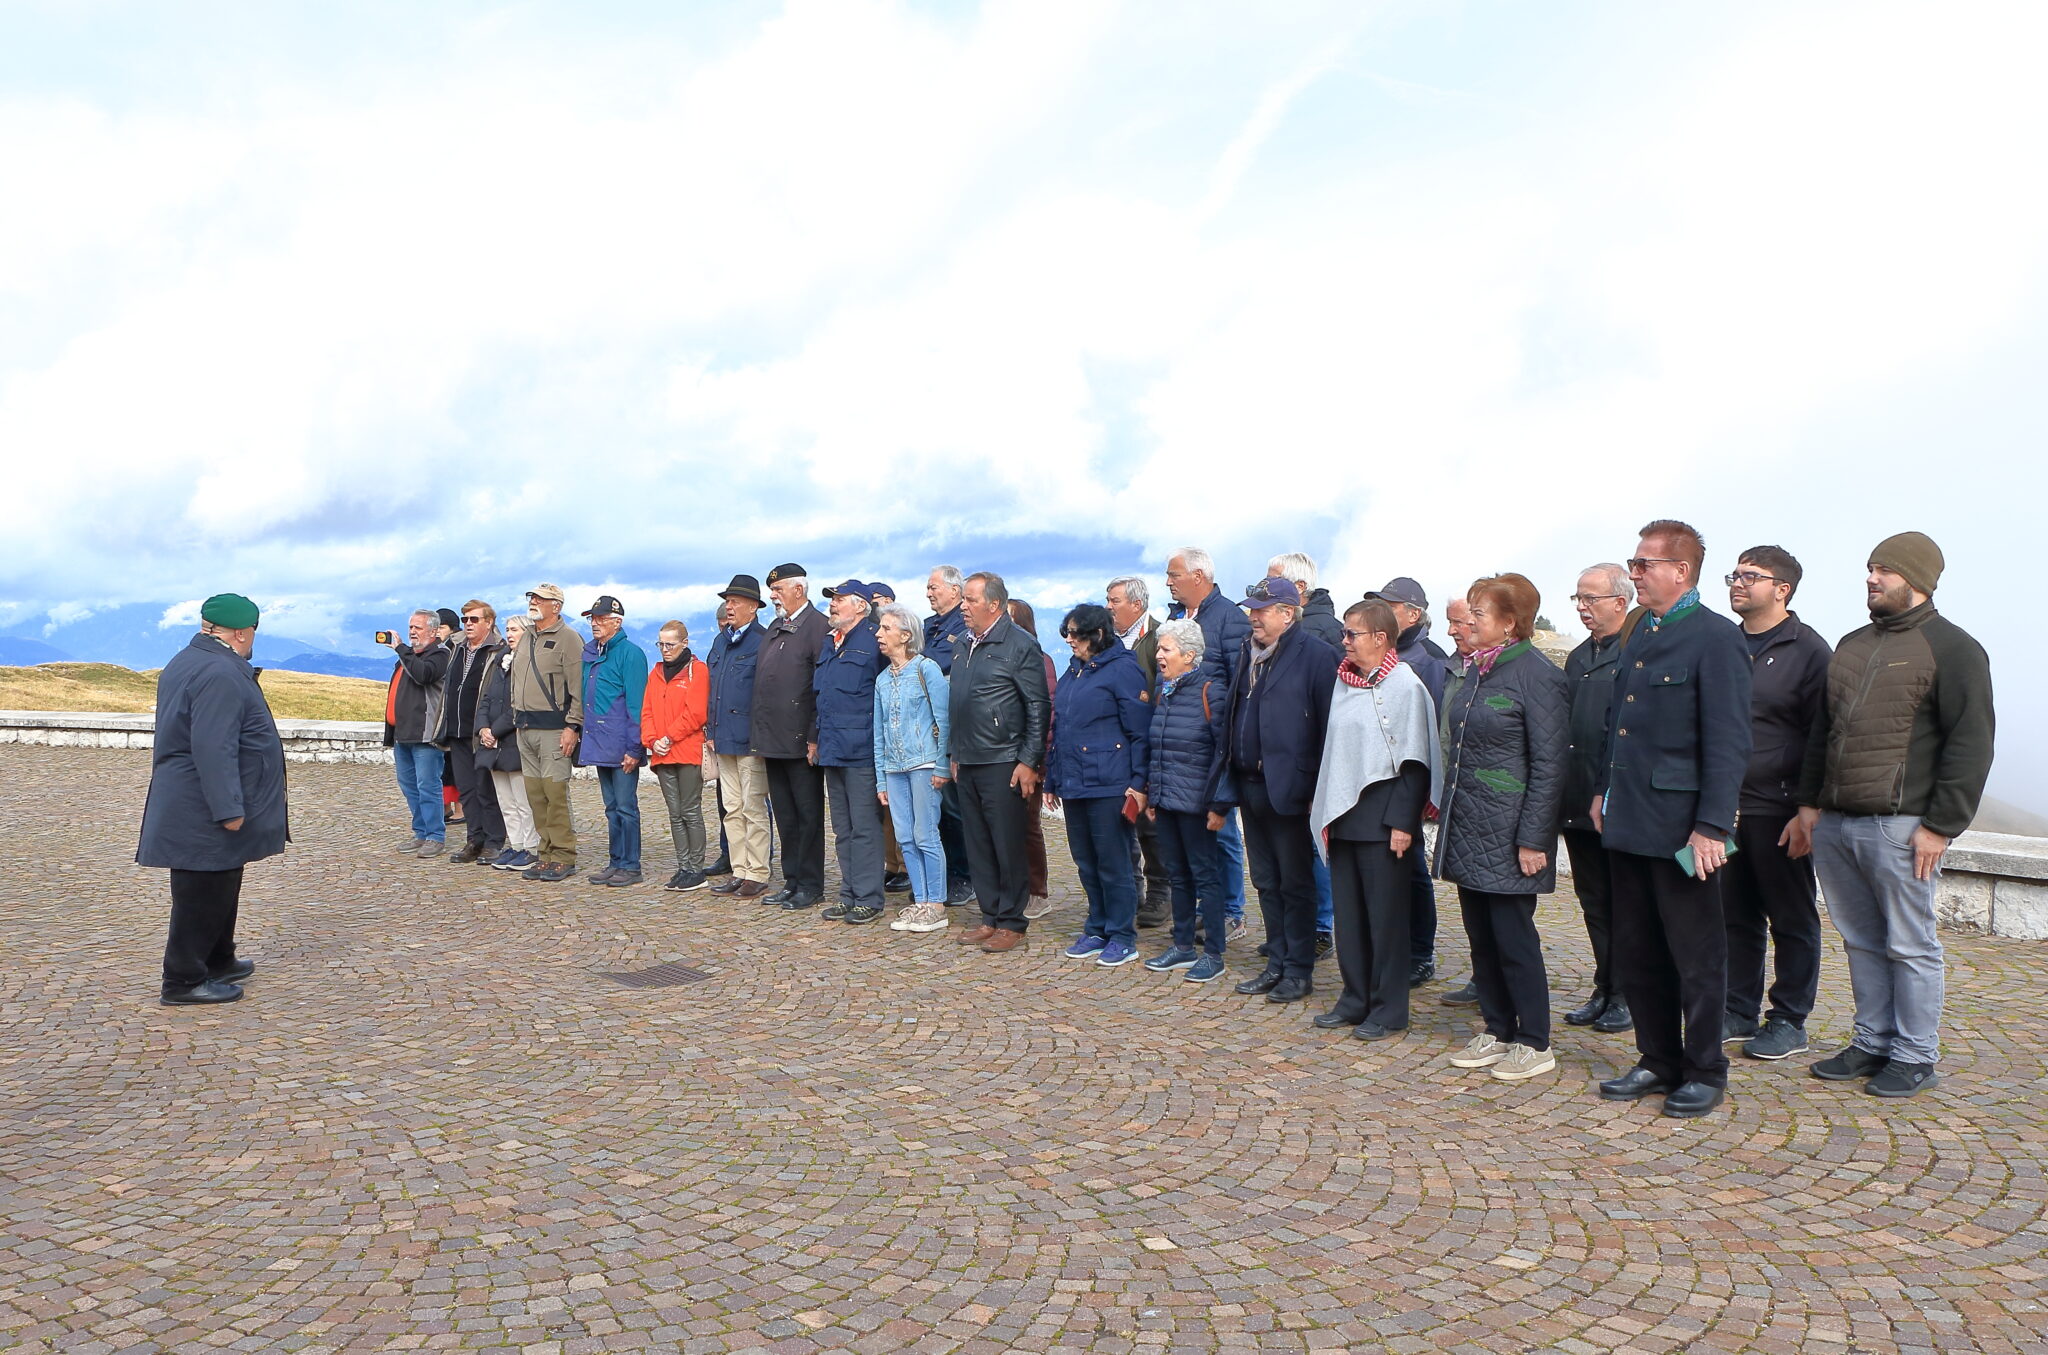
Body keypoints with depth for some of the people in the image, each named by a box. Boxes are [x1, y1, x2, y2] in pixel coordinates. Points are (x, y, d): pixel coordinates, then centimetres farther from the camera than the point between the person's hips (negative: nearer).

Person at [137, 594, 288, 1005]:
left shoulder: (186, 663, 13)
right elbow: (214, 749, -28)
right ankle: (183, 981, 7)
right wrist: (229, 810, -25)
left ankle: (218, 962, 33)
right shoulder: (221, 674, -22)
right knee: (203, 894, -1)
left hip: (191, 809, 11)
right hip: (206, 815, -11)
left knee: (218, 888, 21)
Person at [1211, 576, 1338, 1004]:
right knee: (1266, 883, 15)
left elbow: (1328, 726, -14)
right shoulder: (1249, 655, 13)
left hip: (1288, 788, -7)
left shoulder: (1315, 655, -11)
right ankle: (1276, 964, 26)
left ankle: (1299, 971, 15)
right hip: (1250, 785, 8)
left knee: (1295, 883, 4)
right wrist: (1225, 791, 12)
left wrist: (1319, 789, -17)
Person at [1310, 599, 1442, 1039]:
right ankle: (1355, 1000, 23)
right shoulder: (1343, 682, 11)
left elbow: (1414, 760, -12)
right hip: (1342, 816, 7)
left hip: (1381, 817, -7)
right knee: (1348, 914, 12)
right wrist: (1325, 809, 12)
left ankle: (1388, 1009, 14)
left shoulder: (1405, 685, -10)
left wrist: (1402, 821, -16)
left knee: (1385, 916, 3)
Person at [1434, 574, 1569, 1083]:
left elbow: (1549, 765, -15)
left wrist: (1533, 839, -17)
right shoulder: (1476, 670, 11)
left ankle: (1534, 1044, 14)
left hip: (1506, 832, -8)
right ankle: (1497, 1031, 26)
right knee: (1481, 937, 13)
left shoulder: (1537, 674, -13)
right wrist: (1445, 805, 14)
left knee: (1513, 937, 1)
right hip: (1467, 830, 8)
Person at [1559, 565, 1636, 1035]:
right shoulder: (1577, 658, 15)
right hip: (1580, 803, 8)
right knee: (1595, 903, 14)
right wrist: (1565, 793, 13)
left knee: (1624, 905, 5)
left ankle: (1627, 997, 16)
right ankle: (1604, 991, 24)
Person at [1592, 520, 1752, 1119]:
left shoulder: (1715, 638, -12)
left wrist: (1712, 827, -20)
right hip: (1628, 822, 8)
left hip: (1680, 827, -8)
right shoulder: (1640, 633, 13)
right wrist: (1604, 789, 17)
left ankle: (1705, 1073, 21)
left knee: (1696, 958, 7)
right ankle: (1659, 1062, 28)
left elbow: (1728, 742, -16)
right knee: (1636, 954, 14)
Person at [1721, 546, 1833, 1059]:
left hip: (1778, 811, -5)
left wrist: (1808, 810, -13)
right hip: (1724, 807, 5)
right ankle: (1740, 1014, 22)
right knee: (1736, 916, 11)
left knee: (1792, 920, 7)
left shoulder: (1808, 651, -6)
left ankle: (1789, 1022, 17)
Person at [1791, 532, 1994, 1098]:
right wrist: (1810, 803, 16)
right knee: (1861, 941, 13)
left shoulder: (1952, 648, -4)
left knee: (1909, 945, 2)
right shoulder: (1851, 645, 18)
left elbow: (1970, 743, -10)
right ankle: (1872, 1043, 23)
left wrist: (1941, 825, -14)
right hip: (1833, 824, 7)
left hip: (1900, 827, -7)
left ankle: (1915, 1057, 13)